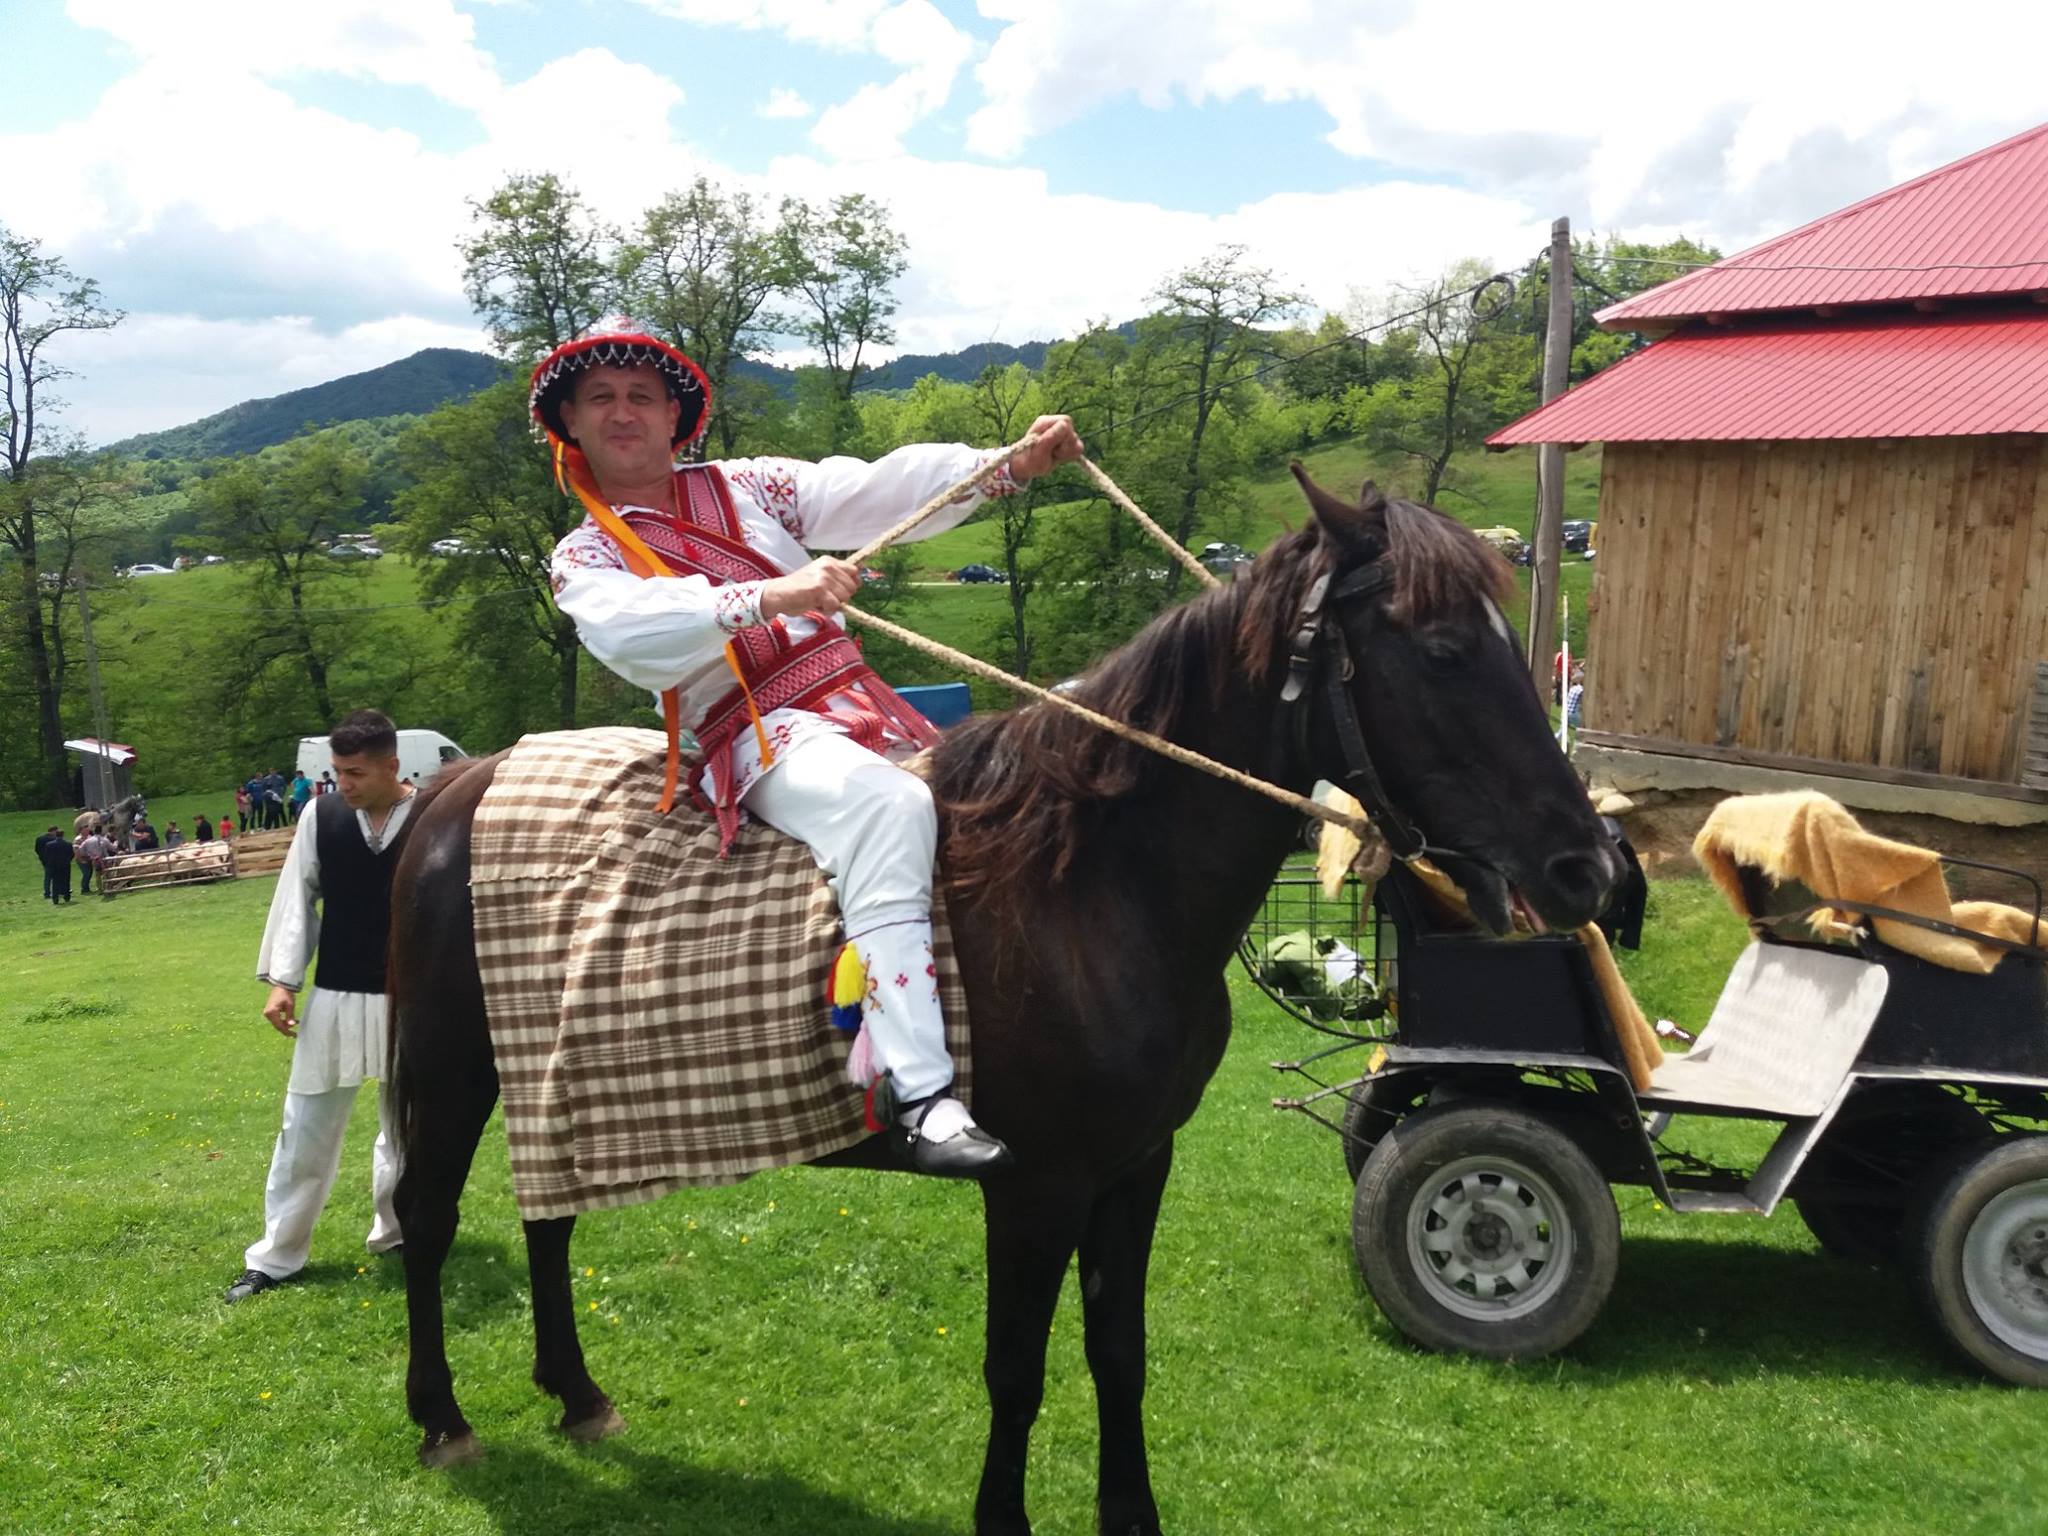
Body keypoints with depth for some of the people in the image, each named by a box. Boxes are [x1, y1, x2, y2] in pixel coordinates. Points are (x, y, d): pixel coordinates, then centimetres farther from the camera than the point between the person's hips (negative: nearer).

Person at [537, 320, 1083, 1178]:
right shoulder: (584, 559, 9)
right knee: (887, 807, -34)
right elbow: (633, 633, -15)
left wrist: (1009, 465, -11)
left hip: (860, 704, 6)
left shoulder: (748, 487, 19)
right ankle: (920, 1100, -39)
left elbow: (881, 490, 5)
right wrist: (769, 597, -32)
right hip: (758, 738, -6)